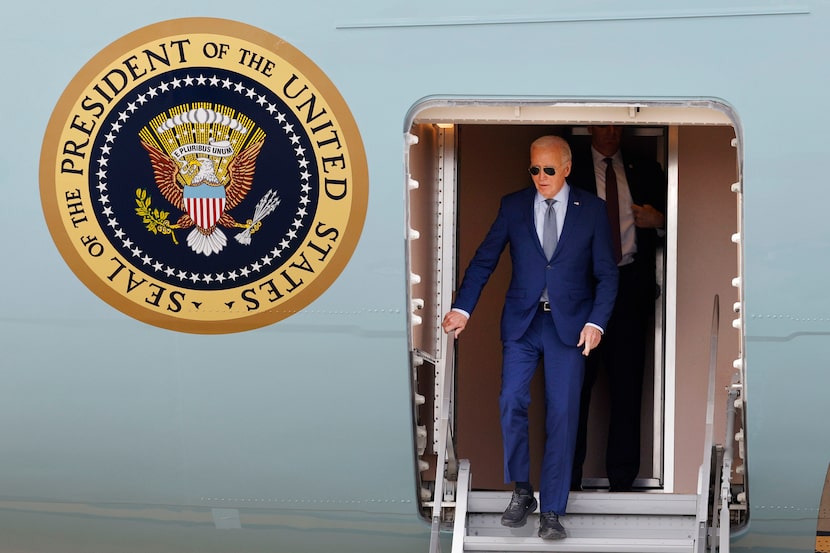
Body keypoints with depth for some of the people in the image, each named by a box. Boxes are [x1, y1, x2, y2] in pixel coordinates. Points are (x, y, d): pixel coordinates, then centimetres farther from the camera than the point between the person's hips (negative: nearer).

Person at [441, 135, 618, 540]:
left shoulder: (591, 210, 1)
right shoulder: (513, 206, 4)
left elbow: (606, 274, 2)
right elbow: (484, 260, 3)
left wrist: (596, 322, -10)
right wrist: (462, 308, -9)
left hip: (569, 325, -1)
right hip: (522, 323, 1)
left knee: (562, 416, -3)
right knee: (511, 402, -10)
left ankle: (552, 513, 1)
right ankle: (521, 493, 8)